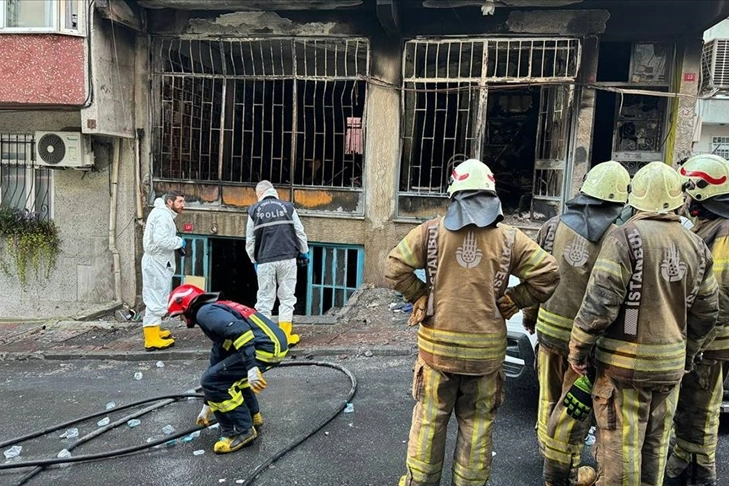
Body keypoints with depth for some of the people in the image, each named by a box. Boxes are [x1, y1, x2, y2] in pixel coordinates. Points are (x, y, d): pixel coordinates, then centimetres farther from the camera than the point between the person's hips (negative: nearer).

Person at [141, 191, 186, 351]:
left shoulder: (164, 214, 17)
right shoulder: (163, 215, -17)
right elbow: (161, 240, -29)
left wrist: (177, 241, 0)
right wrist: (180, 242, -16)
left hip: (158, 262, 11)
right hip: (156, 262, -11)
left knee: (158, 298, 20)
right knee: (156, 299, -9)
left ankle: (155, 331, 32)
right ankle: (152, 339, -6)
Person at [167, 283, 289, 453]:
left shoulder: (205, 312, -1)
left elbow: (239, 330, -22)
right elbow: (217, 363, 35)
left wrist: (251, 368, -27)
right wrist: (207, 407, 41)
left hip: (267, 347, -10)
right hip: (274, 344, 10)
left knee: (211, 381, -4)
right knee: (229, 371, 31)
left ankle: (243, 431, 5)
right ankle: (253, 415, 35)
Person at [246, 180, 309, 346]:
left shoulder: (254, 210, 7)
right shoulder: (288, 207, 7)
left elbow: (250, 240, 8)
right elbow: (300, 232, 7)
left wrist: (254, 260, 18)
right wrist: (304, 252, 17)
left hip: (265, 261, 0)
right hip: (288, 258, 0)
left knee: (264, 298, 6)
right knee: (287, 297, 7)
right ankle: (286, 336, 7)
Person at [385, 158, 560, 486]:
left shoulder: (432, 231, -6)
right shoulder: (509, 238, -3)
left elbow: (394, 268, -9)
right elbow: (548, 273, -4)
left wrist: (420, 296, 3)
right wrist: (513, 300, 5)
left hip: (438, 344, 0)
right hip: (486, 348, 1)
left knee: (429, 419, 15)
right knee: (477, 424, 15)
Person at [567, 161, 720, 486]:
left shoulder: (627, 237, -15)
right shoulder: (696, 245, 6)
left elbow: (600, 301, -21)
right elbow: (706, 312, 12)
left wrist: (578, 349, -10)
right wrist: (687, 353, 25)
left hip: (624, 362, -6)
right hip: (671, 366, 6)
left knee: (619, 446, 4)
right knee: (655, 446, 20)